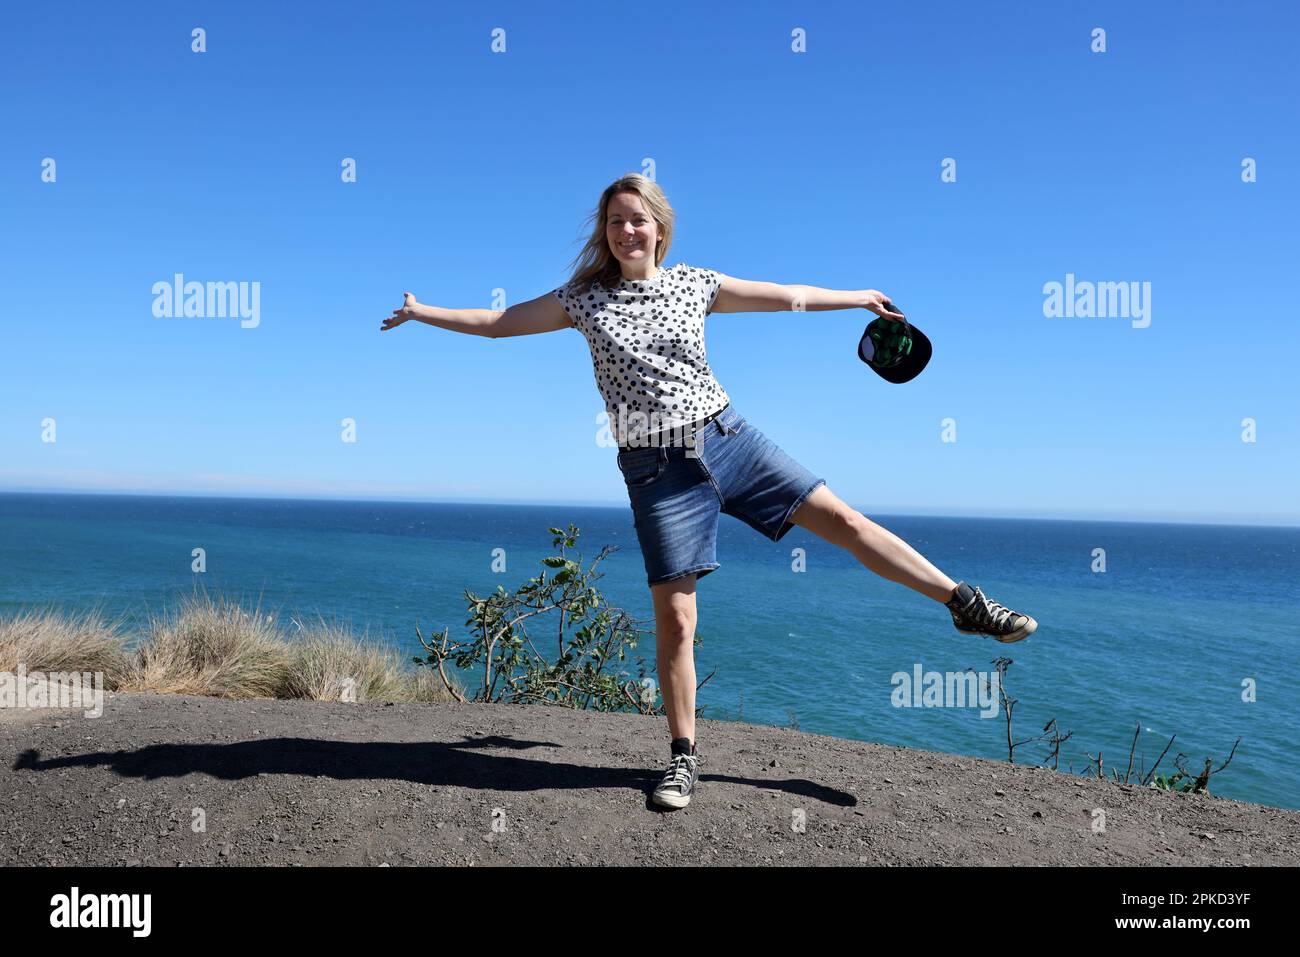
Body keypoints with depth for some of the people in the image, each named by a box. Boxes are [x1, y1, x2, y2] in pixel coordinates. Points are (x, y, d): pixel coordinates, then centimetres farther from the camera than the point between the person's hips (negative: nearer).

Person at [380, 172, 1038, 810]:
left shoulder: (694, 283, 7)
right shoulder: (584, 299, 5)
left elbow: (787, 297, 15)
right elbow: (499, 322, 10)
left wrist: (858, 297, 20)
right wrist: (421, 312, 8)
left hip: (726, 437, 2)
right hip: (656, 468, -1)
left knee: (841, 519, -2)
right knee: (674, 618, -1)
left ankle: (966, 604, 11)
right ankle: (683, 758, 14)